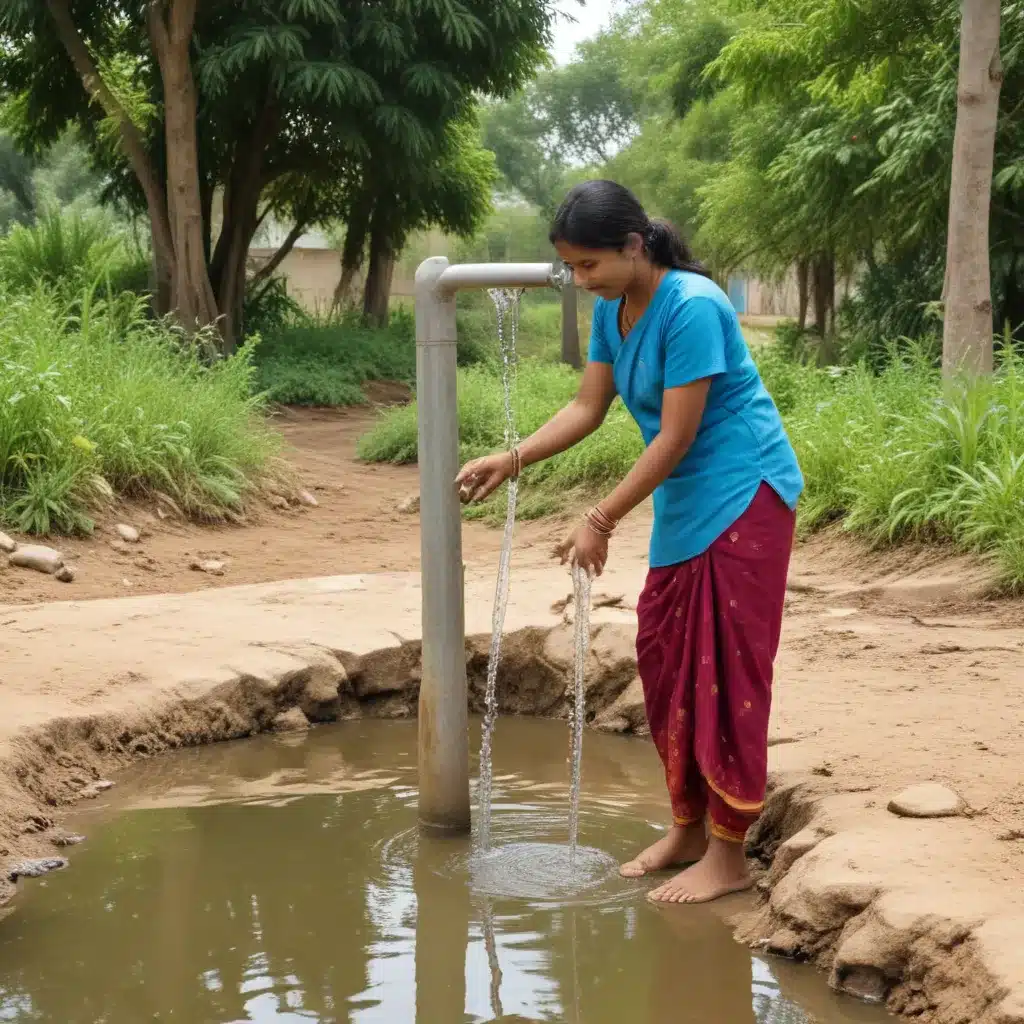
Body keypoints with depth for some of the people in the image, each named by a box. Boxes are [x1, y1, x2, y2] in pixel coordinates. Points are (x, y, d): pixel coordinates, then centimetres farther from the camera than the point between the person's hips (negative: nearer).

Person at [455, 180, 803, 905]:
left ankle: (728, 857, 2)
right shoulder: (612, 311, 3)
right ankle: (688, 830, 23)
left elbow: (676, 435, -22)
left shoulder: (690, 307, -23)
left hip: (743, 495, -9)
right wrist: (511, 461, -5)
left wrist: (601, 522, -19)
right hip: (685, 506, 9)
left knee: (725, 669, -6)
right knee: (663, 659, 11)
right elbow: (588, 408, 8)